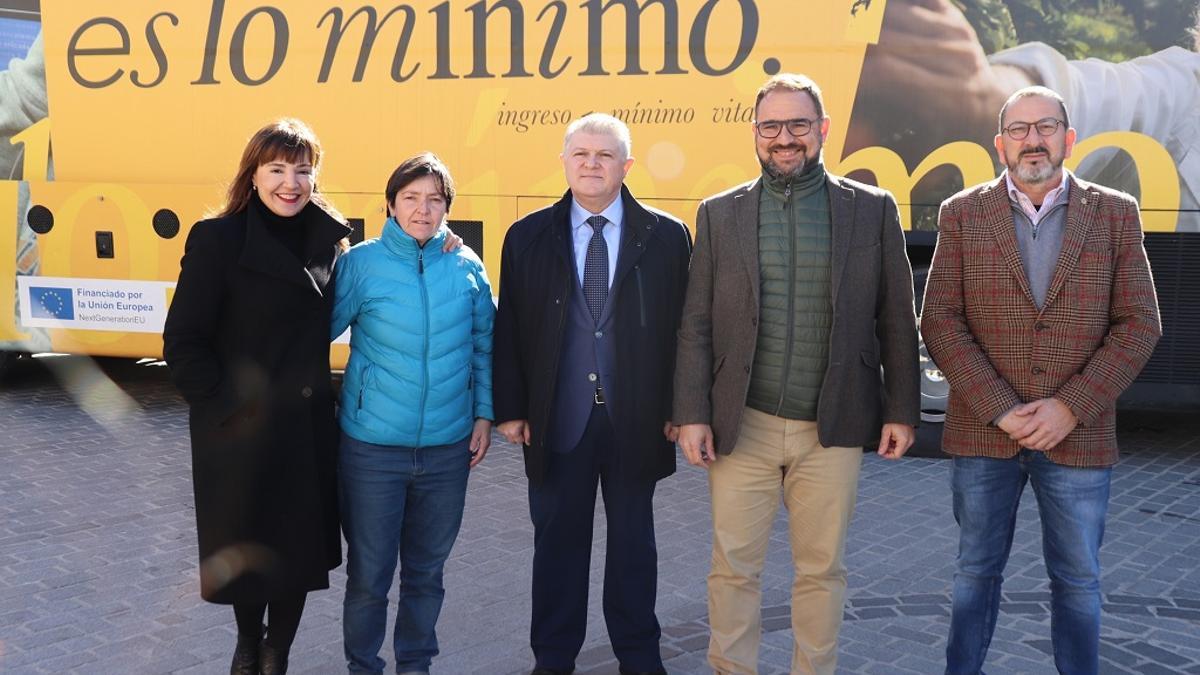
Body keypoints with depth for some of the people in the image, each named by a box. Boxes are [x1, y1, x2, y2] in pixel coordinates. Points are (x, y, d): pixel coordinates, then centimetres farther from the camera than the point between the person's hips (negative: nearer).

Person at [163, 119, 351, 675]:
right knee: (245, 547, 13)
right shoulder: (218, 239, -10)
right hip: (238, 432, -3)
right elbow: (183, 343, -11)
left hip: (307, 426, 3)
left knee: (300, 546, 8)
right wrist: (230, 405, -14)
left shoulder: (328, 239, 2)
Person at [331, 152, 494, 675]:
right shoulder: (361, 263, -7)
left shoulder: (467, 267, 2)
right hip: (372, 448, -2)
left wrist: (483, 415, 8)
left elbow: (484, 347, 10)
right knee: (369, 574, 7)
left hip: (447, 449, 3)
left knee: (426, 571, 16)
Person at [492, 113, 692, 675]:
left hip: (638, 419, 0)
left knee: (633, 540, 14)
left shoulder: (666, 236, 0)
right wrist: (510, 409, -1)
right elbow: (509, 329, 2)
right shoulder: (528, 237, 2)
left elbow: (683, 327, 0)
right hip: (557, 419, 0)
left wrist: (680, 408, -2)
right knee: (558, 540, 11)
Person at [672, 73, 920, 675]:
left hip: (833, 428, 0)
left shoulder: (872, 209, 3)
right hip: (742, 425, 0)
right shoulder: (720, 213, 4)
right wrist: (692, 415, -3)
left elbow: (896, 321, 4)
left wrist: (901, 410, 1)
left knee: (821, 568, 10)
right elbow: (696, 326, 3)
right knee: (733, 566, 7)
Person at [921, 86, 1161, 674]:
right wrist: (1000, 409, -14)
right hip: (982, 430, 0)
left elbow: (1138, 325, -2)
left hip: (1078, 435, 0)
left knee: (1078, 578, 10)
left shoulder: (1115, 214, 2)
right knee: (977, 570, 12)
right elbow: (940, 323, -5)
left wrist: (1069, 407, -12)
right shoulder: (962, 215, 1)